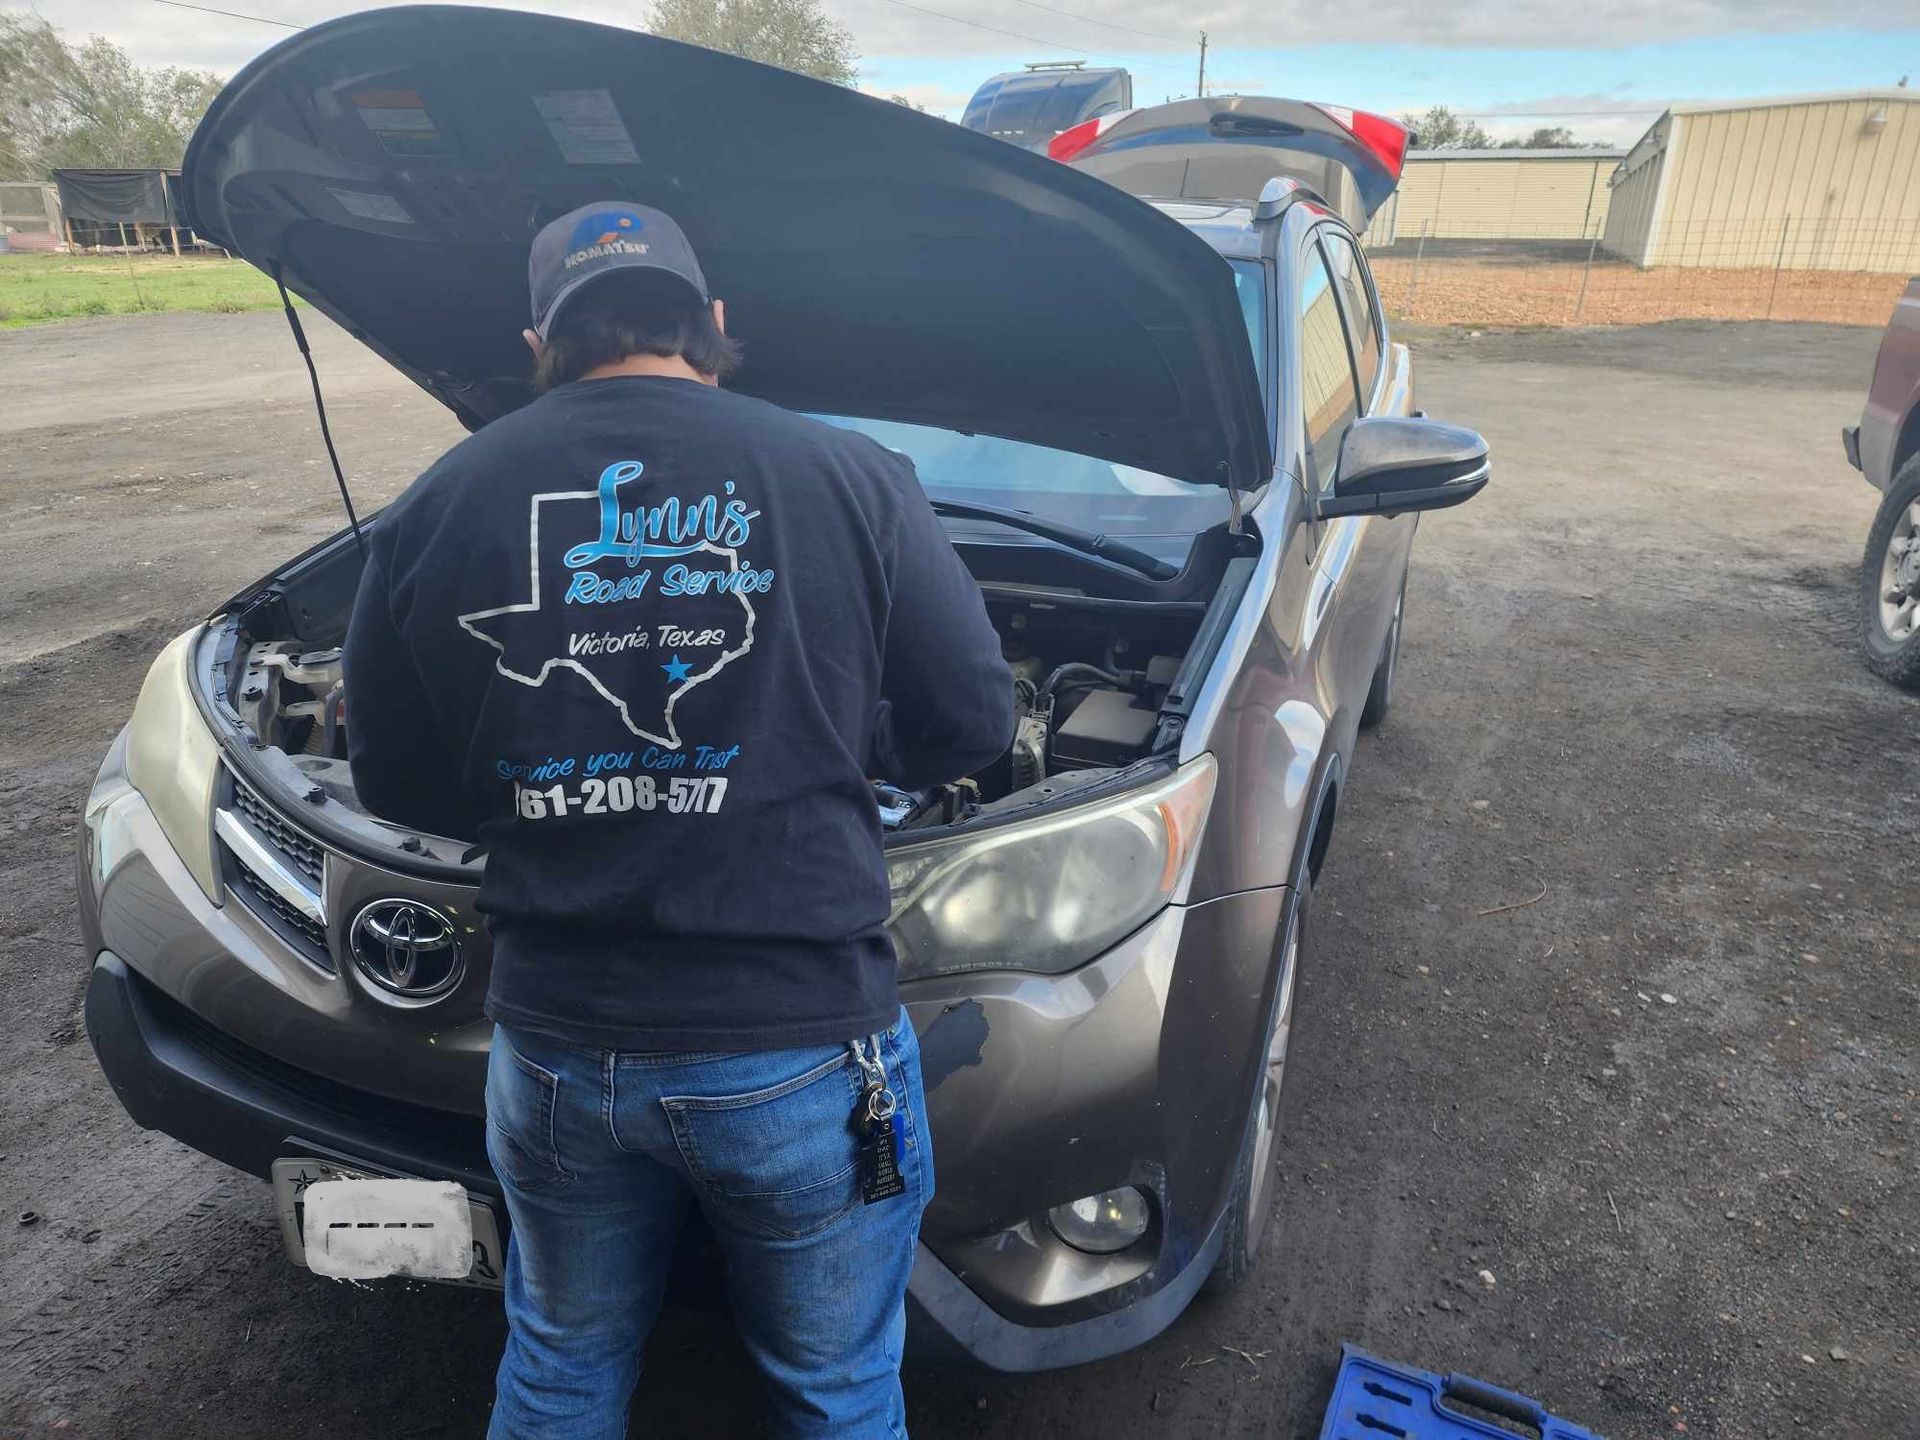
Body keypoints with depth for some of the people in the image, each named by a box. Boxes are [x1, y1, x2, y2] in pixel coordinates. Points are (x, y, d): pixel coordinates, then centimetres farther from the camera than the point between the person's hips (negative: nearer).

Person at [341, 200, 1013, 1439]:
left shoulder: (434, 510, -1)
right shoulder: (848, 479, -9)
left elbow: (394, 782, 6)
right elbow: (971, 722, -4)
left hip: (554, 1046, 3)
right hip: (800, 1049, -2)